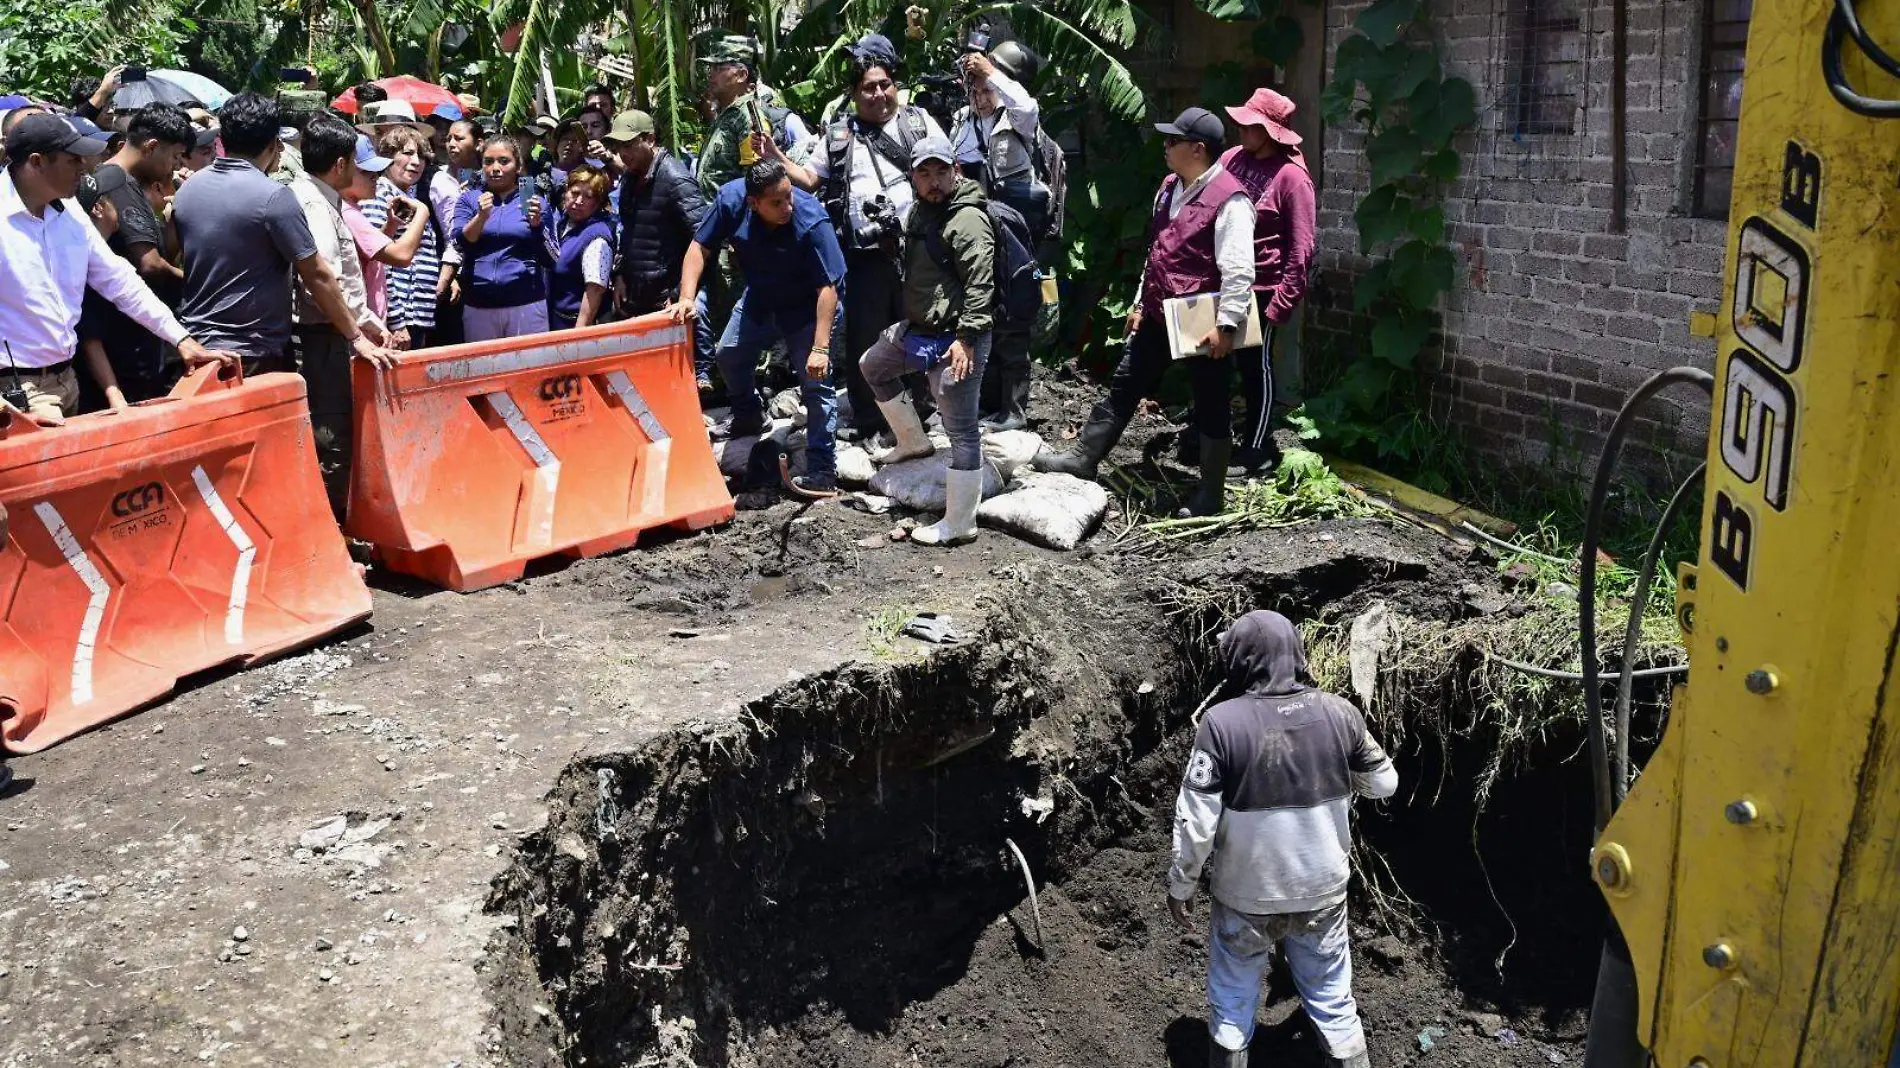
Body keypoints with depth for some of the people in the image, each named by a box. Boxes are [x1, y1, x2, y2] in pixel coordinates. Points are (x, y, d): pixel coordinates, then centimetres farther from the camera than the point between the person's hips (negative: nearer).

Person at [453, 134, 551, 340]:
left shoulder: (534, 201, 7)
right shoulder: (469, 199, 11)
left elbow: (548, 259, 3)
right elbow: (459, 243, -3)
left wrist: (537, 224, -12)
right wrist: (482, 216, -17)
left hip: (526, 304, -1)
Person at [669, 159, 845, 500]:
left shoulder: (812, 221, -35)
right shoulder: (732, 198, -24)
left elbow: (827, 288, -35)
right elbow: (700, 247, -13)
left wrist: (820, 347, -39)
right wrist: (687, 298, -24)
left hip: (807, 307, -6)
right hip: (759, 299, 6)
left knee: (816, 381, -13)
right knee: (729, 355, 17)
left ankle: (822, 472, -10)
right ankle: (748, 417, 45)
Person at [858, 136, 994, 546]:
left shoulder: (967, 219, -18)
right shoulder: (922, 210, 13)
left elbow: (980, 285, -24)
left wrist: (966, 338, -28)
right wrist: (910, 320, 26)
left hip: (954, 339, -11)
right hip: (918, 328, 11)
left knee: (962, 431, -6)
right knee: (873, 365, 31)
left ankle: (958, 524, -1)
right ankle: (913, 441, 41)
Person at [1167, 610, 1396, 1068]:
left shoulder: (1222, 722, -20)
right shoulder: (1339, 713, -11)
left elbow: (1196, 822, -17)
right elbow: (1384, 783, 4)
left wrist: (1180, 886, -2)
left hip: (1245, 897, -2)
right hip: (1322, 892, 2)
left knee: (1232, 1004, 18)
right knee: (1333, 1000, 20)